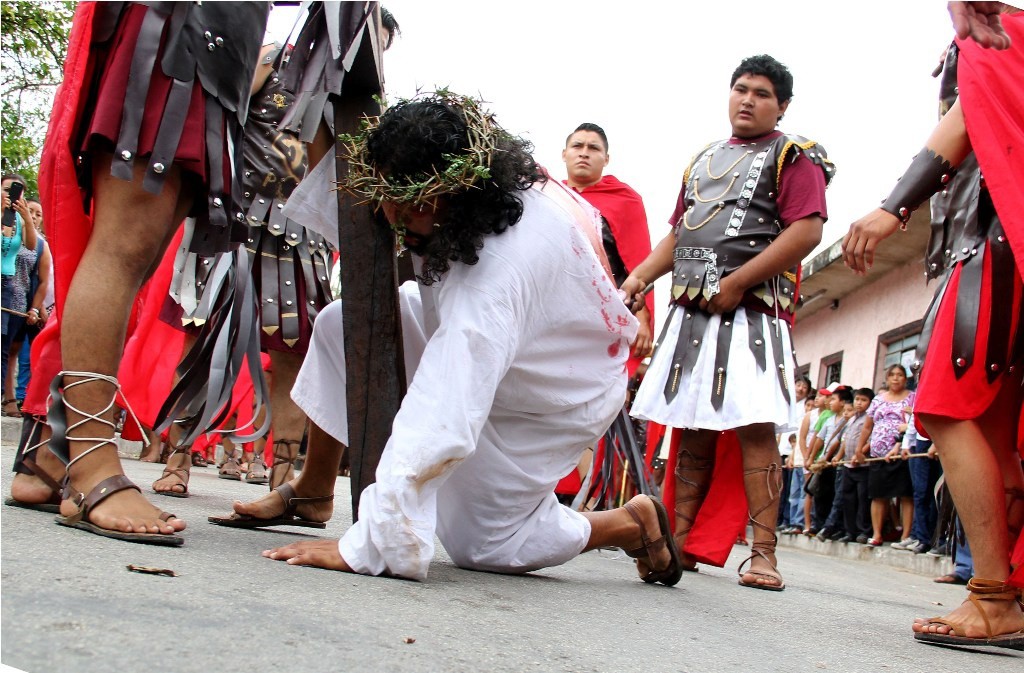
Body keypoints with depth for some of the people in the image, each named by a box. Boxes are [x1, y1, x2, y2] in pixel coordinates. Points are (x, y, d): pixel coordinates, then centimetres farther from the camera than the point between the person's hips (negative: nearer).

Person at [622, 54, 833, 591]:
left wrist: (736, 283, -14)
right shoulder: (703, 160, 25)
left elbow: (806, 230, -10)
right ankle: (678, 542, 8)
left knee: (755, 429, -12)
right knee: (693, 431, 5)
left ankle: (763, 554, -13)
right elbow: (678, 233, 28)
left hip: (751, 311, -6)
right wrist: (639, 276, 10)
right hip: (690, 312, 6)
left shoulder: (794, 156, 4)